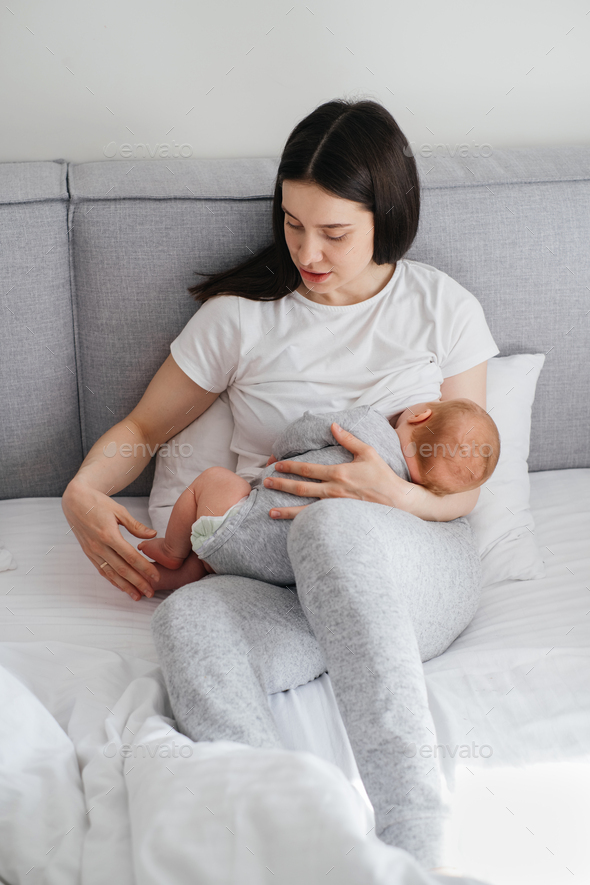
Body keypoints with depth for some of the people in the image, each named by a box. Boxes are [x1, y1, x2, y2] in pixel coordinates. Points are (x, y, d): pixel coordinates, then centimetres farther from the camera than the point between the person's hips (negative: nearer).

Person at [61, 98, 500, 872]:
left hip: (417, 566, -1)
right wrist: (82, 494, -2)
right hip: (278, 581, 2)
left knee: (335, 525, -41)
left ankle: (414, 848, -48)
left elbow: (464, 484, 9)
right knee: (190, 620, -36)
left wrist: (397, 495, -15)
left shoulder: (444, 308, 10)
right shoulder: (241, 314, 11)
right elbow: (142, 429, 20)